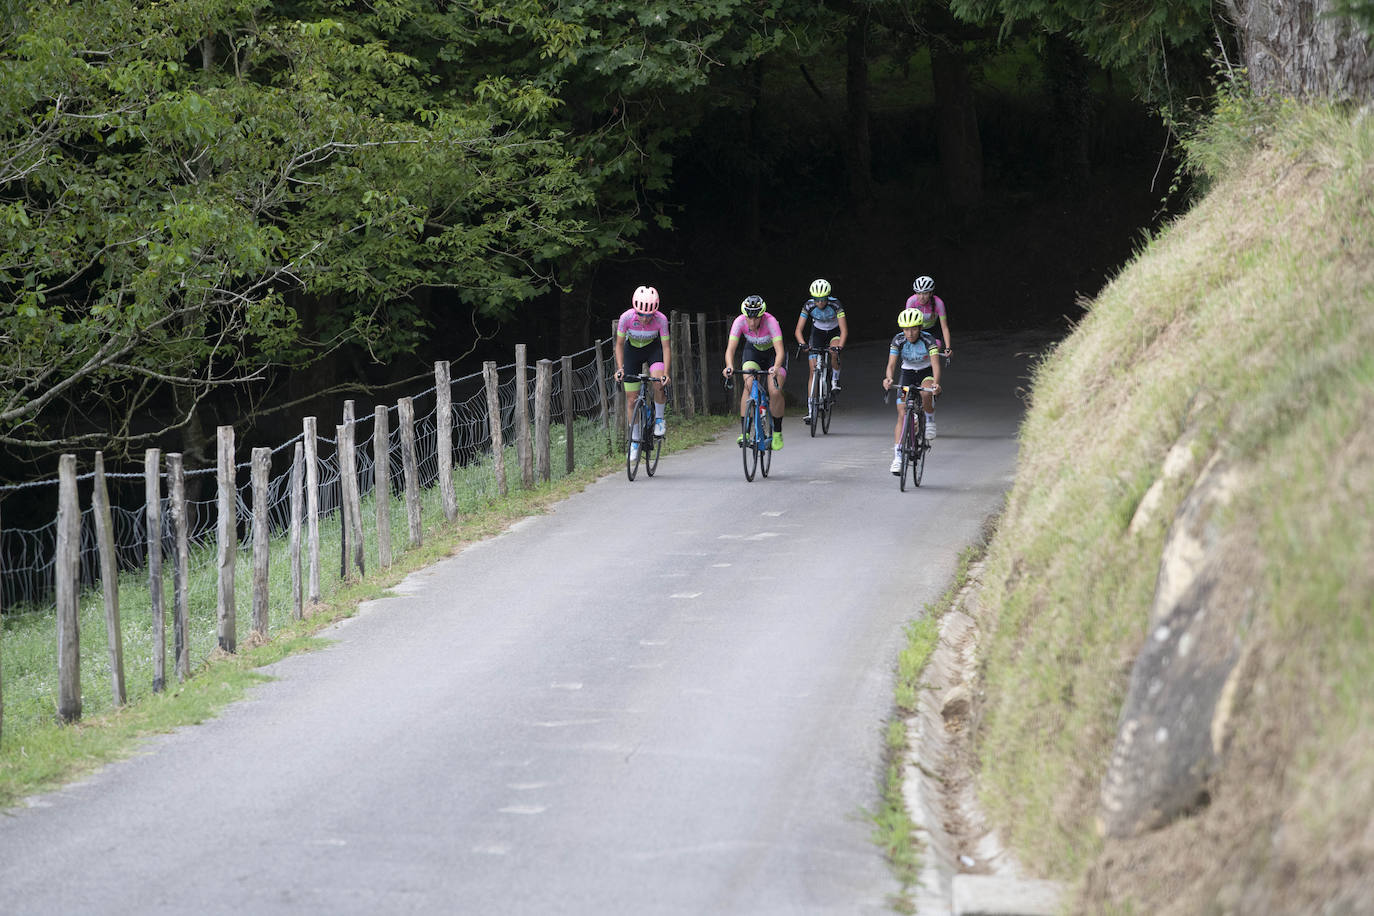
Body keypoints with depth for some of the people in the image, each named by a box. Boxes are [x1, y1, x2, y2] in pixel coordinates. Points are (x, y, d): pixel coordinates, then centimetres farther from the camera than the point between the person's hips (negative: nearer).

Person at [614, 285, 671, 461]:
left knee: (658, 384, -30)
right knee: (631, 399, -2)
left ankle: (659, 419, -5)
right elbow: (619, 344, -15)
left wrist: (665, 373, -33)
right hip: (632, 349, 1)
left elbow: (666, 347, -23)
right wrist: (620, 368, -26)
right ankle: (635, 440, 13)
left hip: (653, 348, -1)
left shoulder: (661, 319, -29)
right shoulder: (627, 317, -29)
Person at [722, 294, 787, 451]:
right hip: (752, 351, 2)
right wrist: (729, 366, -52)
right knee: (749, 385, -24)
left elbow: (780, 351, -42)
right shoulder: (740, 322, -27)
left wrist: (776, 368, -61)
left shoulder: (770, 322, -35)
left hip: (773, 354, -2)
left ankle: (777, 432, 1)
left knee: (775, 392, -20)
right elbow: (730, 349, -32)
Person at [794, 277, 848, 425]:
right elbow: (798, 330, -24)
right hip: (817, 334, 1)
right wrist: (803, 344, -43)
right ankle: (810, 410, -9)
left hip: (834, 332, -1)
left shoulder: (835, 305, -29)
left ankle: (835, 380, -5)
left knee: (833, 354, -36)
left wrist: (840, 346, -48)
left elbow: (844, 330, -31)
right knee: (813, 370, -9)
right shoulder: (808, 305, -24)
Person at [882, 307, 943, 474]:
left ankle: (930, 420, -8)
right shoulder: (898, 340, -19)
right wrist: (889, 378, -48)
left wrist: (936, 383, -54)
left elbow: (935, 363, -36)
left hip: (927, 373, -2)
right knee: (902, 415, -11)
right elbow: (891, 364, -25)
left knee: (926, 393, -38)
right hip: (907, 374, 2)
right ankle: (897, 457, -12)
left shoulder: (929, 340, -25)